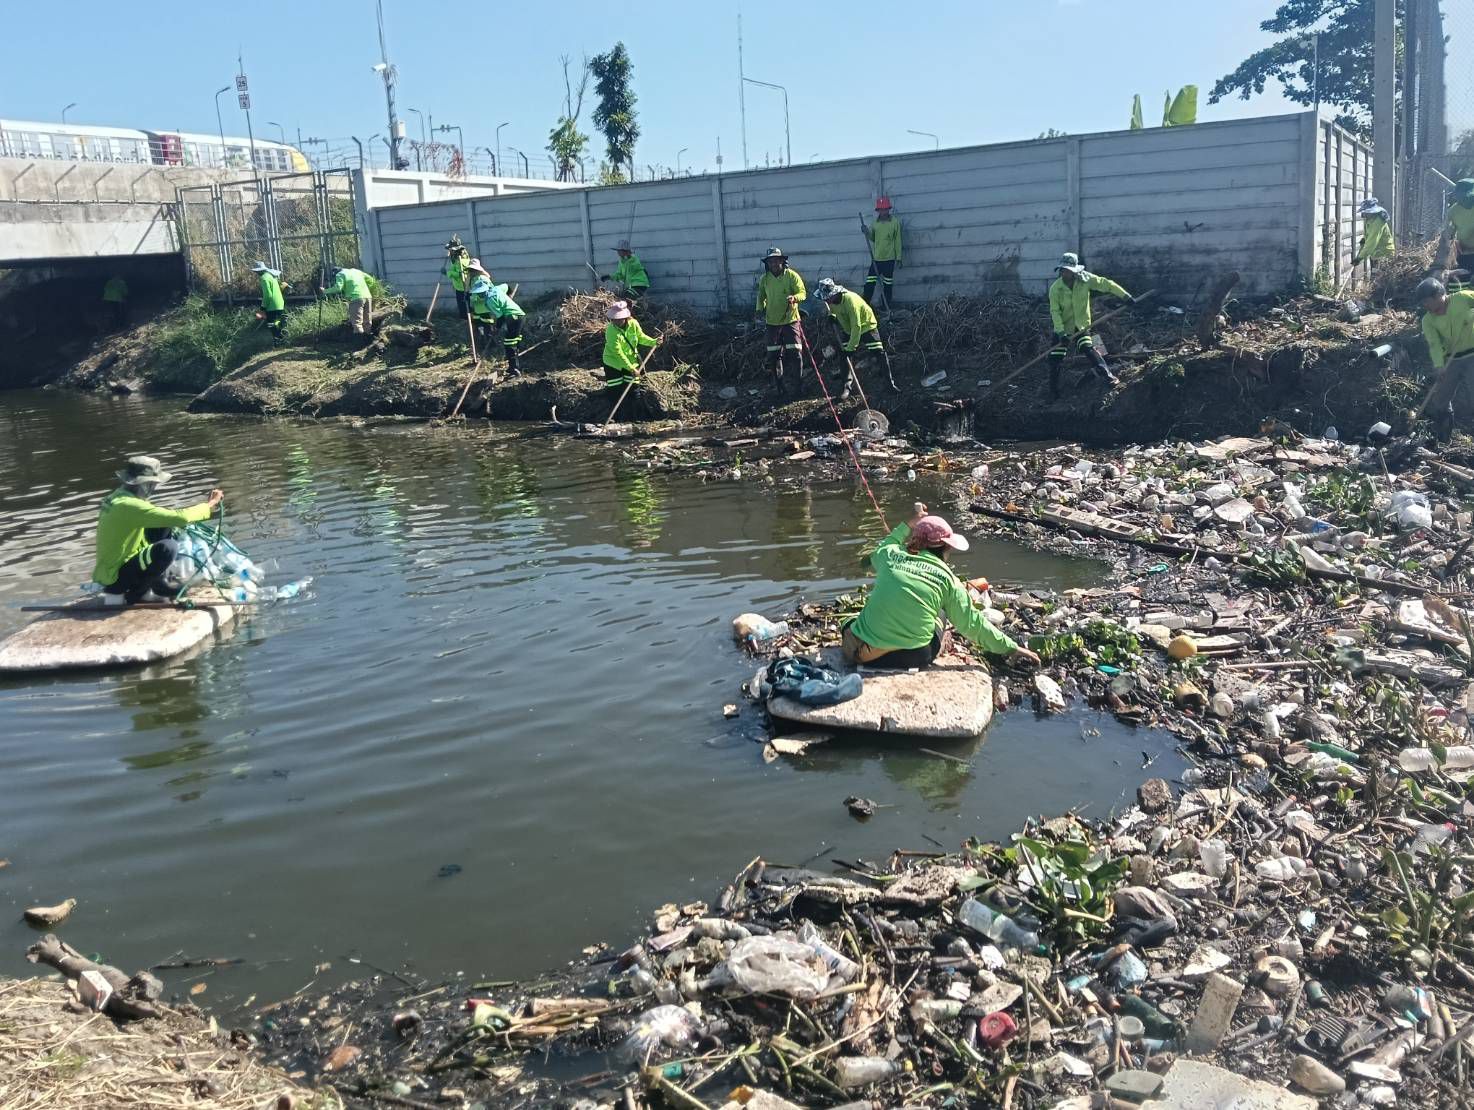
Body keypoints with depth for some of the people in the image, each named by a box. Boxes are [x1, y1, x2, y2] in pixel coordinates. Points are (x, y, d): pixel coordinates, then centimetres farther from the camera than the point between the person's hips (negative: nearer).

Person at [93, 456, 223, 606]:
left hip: (113, 565, 10)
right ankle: (123, 594, -8)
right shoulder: (129, 505, -26)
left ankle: (157, 586, 13)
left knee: (163, 525, 10)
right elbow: (180, 518, -29)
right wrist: (210, 504, -15)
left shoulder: (120, 496, 4)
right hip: (114, 576, -10)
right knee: (167, 548, -28)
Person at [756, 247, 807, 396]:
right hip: (772, 322, 3)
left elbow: (802, 293, -10)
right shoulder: (764, 279, 4)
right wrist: (760, 309, 1)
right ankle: (778, 386, 20)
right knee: (773, 355, 7)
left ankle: (797, 385, 0)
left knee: (795, 353, -8)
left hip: (790, 320, -3)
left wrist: (794, 298, -31)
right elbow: (761, 296, 18)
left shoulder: (791, 275, -7)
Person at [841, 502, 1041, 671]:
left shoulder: (891, 556, 5)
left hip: (860, 654, 2)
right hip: (912, 658, -1)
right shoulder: (947, 579, -1)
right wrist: (1011, 649, 15)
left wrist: (909, 524, 36)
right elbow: (973, 624, 6)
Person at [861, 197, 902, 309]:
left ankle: (887, 308, 12)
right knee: (869, 283, -1)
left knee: (888, 284, 5)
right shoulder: (875, 222, 7)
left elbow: (897, 240, -2)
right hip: (876, 258, 3)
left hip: (889, 259, -3)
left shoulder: (895, 222, -4)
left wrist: (898, 257, -3)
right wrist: (866, 232, -7)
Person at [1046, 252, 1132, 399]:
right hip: (1062, 328, 0)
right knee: (1055, 360, -1)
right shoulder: (1055, 288, -17)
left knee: (1088, 349, -20)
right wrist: (1061, 332, -29)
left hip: (1081, 325, 0)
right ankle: (1053, 393, 12)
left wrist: (1126, 296, -8)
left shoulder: (1085, 279, -14)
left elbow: (1107, 285, -7)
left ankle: (1108, 376, -12)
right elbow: (1055, 311, -19)